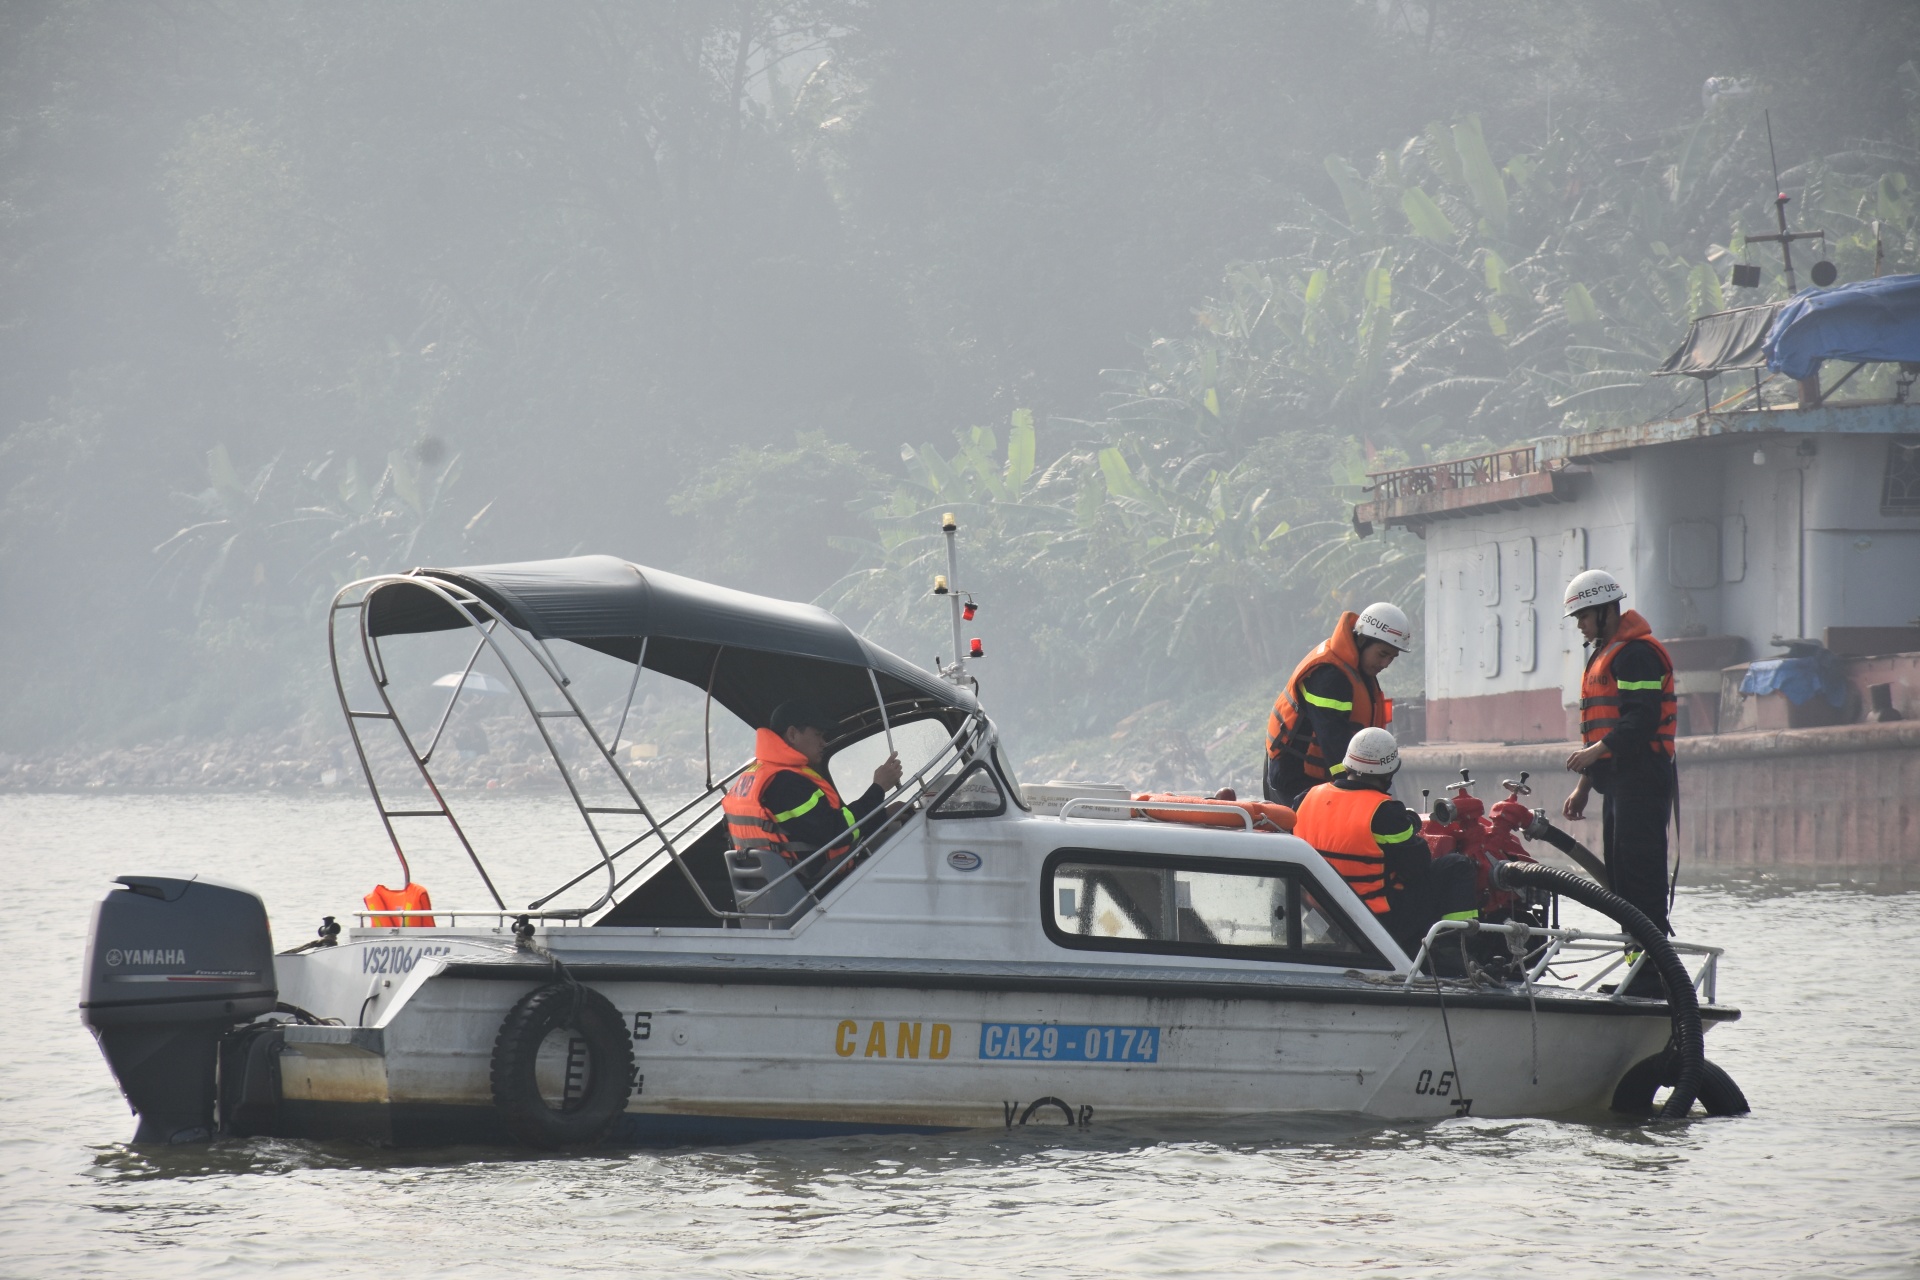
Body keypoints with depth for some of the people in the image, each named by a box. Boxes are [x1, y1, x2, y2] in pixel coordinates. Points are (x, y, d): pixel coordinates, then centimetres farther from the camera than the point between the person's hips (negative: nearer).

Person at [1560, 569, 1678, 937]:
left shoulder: (1637, 653, -10)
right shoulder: (1603, 655, 23)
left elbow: (1643, 719, -21)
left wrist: (1597, 751, -28)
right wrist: (1583, 787, 25)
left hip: (1641, 779, -11)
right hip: (1618, 782, 11)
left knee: (1640, 870, -15)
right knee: (1618, 876, 9)